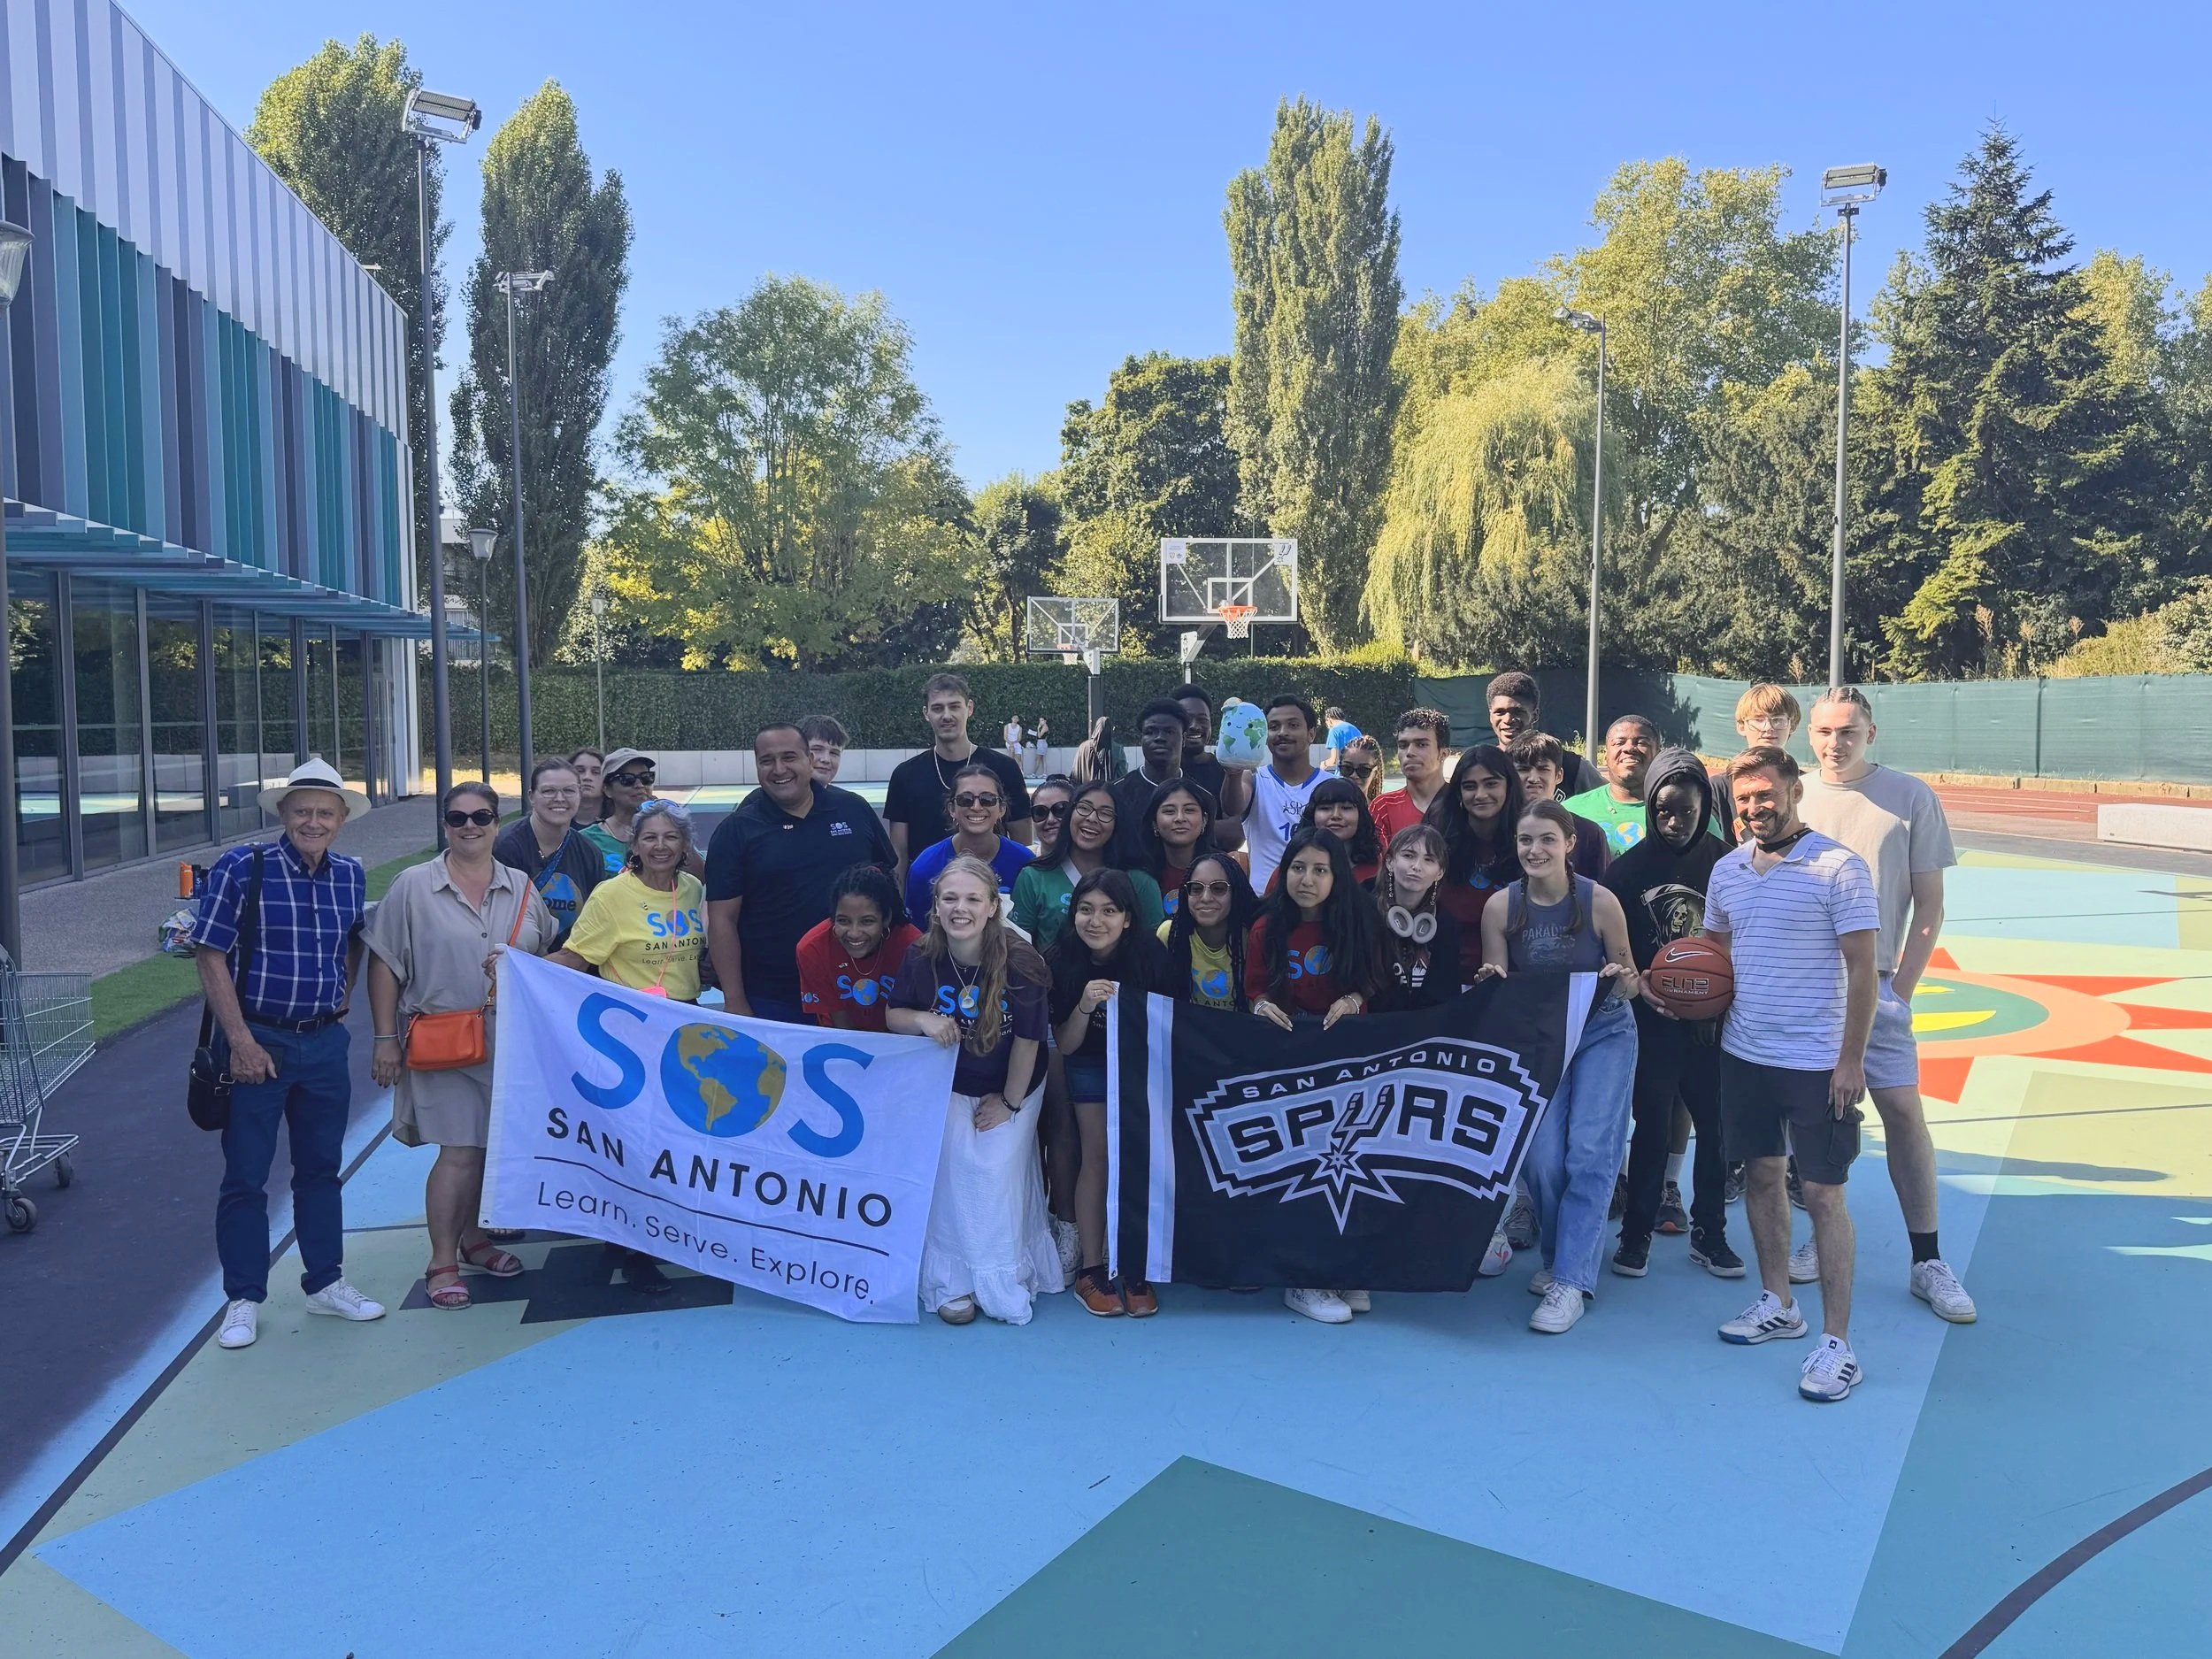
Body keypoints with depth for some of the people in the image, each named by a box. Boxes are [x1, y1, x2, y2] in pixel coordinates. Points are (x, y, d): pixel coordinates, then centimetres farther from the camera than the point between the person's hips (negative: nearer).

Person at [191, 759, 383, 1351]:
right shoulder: (241, 869, -11)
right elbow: (210, 957, -12)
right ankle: (244, 1299, 17)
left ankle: (325, 1283, 27)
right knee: (245, 1175, 5)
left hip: (324, 1042, 5)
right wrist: (241, 1041, -15)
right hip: (256, 1042, -5)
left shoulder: (351, 875, 4)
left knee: (321, 1168, 15)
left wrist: (340, 1000, 9)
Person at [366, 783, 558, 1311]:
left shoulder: (523, 888, 7)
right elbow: (384, 965, -2)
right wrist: (386, 1038, -5)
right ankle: (441, 1262, 7)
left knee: (488, 1145, 13)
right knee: (459, 1152, -7)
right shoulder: (413, 886, -3)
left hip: (509, 1043, 4)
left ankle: (471, 1237, 33)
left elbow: (550, 953, 18)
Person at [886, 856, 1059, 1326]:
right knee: (953, 1172, -4)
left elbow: (1027, 1040, -16)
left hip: (1010, 1089, -2)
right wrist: (923, 1020, -27)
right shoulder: (920, 957, -17)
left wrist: (1009, 1102, -8)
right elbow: (893, 1015, -4)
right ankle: (953, 1282, 12)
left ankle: (1004, 1278, 18)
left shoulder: (1020, 963, -25)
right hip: (947, 1088, 2)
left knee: (998, 1174, -4)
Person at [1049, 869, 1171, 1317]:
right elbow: (1065, 1045, -14)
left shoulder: (1150, 956, -21)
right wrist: (1084, 1007, -31)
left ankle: (1135, 1271, 3)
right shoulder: (1061, 962, -19)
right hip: (1091, 1066, 0)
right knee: (1098, 1158, -7)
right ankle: (1091, 1270, 2)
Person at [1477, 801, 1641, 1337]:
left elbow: (1629, 983, -6)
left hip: (1604, 1035, -2)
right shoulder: (1501, 908, -11)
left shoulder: (1600, 901, -16)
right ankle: (1556, 1257, 20)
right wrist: (1491, 983, -27)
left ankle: (1572, 1282, -5)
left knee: (1589, 1152, -10)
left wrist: (1624, 981, -28)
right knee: (1543, 1156, -4)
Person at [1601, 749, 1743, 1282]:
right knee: (1653, 1127, 3)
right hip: (1653, 1019, -1)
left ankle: (1709, 1233, 24)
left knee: (1716, 1126, 8)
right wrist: (1639, 984, -15)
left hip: (1715, 1019, 2)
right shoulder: (1629, 867, -2)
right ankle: (1636, 1234, 17)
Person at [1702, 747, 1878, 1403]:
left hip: (1817, 1063, -6)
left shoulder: (1839, 869, -11)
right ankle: (1777, 1304, 32)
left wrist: (1851, 1059, -14)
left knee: (1823, 1195, -2)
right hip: (1743, 1053, 6)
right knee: (1760, 1174, 16)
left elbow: (1861, 969, -11)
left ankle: (1837, 1343, 6)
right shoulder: (1727, 870, 6)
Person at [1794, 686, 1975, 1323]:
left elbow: (1929, 905, 0)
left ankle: (1928, 1261, 7)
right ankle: (1823, 1241, 22)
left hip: (1874, 984, -2)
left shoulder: (1911, 797, -1)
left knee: (1903, 1110, -4)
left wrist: (1900, 988, -7)